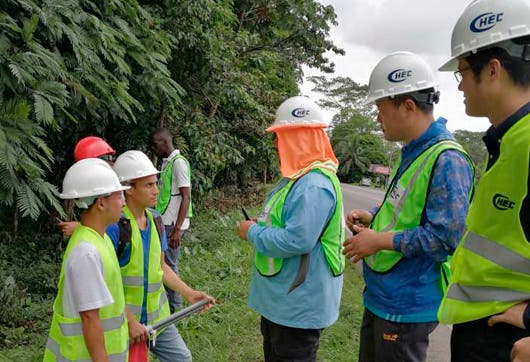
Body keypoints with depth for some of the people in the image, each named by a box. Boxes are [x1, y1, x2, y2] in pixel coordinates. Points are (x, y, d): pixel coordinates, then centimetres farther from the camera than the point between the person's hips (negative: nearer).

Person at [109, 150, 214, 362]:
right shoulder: (114, 225, -20)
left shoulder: (155, 220, 3)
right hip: (123, 320, -7)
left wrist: (188, 293, 4)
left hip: (157, 316, 7)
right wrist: (130, 321, -20)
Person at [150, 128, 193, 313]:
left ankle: (174, 307, 13)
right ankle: (166, 302, 27)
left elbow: (186, 197, -18)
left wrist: (177, 229, -21)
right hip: (164, 222, 8)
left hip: (173, 224, -8)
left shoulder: (179, 162, -13)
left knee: (169, 265, 0)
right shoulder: (166, 162, 13)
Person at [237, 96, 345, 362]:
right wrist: (258, 228, 3)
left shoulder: (315, 185, -27)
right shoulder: (299, 177, 9)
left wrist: (252, 233, -18)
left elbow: (296, 240, -33)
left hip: (298, 305, -11)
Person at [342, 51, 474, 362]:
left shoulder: (446, 160, -22)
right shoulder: (412, 153, 9)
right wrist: (373, 217, 5)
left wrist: (380, 240, -21)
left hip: (407, 305, -9)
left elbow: (445, 237, -27)